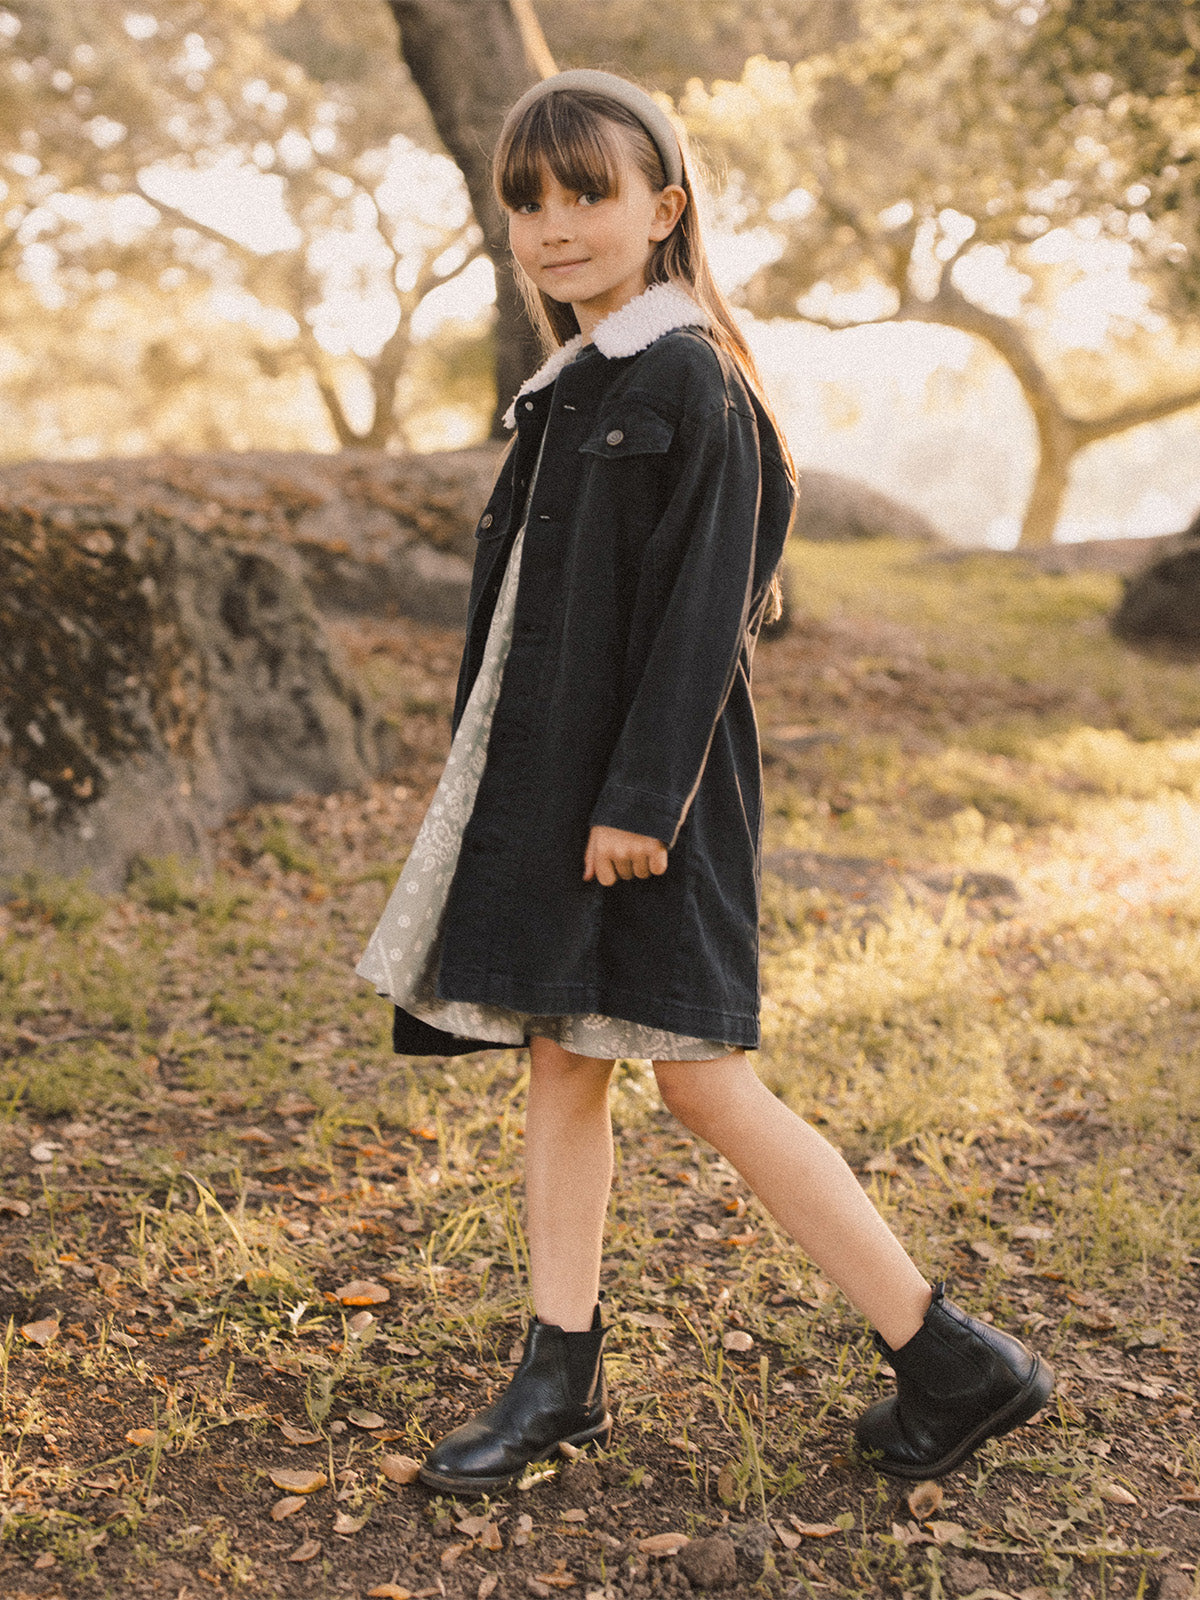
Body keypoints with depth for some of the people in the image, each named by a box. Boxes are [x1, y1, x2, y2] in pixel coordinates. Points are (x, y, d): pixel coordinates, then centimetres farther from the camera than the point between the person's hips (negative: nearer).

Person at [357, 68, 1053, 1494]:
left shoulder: (687, 382, -12)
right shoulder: (569, 391, 15)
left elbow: (705, 609, -17)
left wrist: (640, 797, -20)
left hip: (645, 788, -9)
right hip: (545, 776, 9)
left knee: (703, 1081, -5)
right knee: (559, 1066, 11)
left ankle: (951, 1362, 7)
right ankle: (561, 1379, 22)